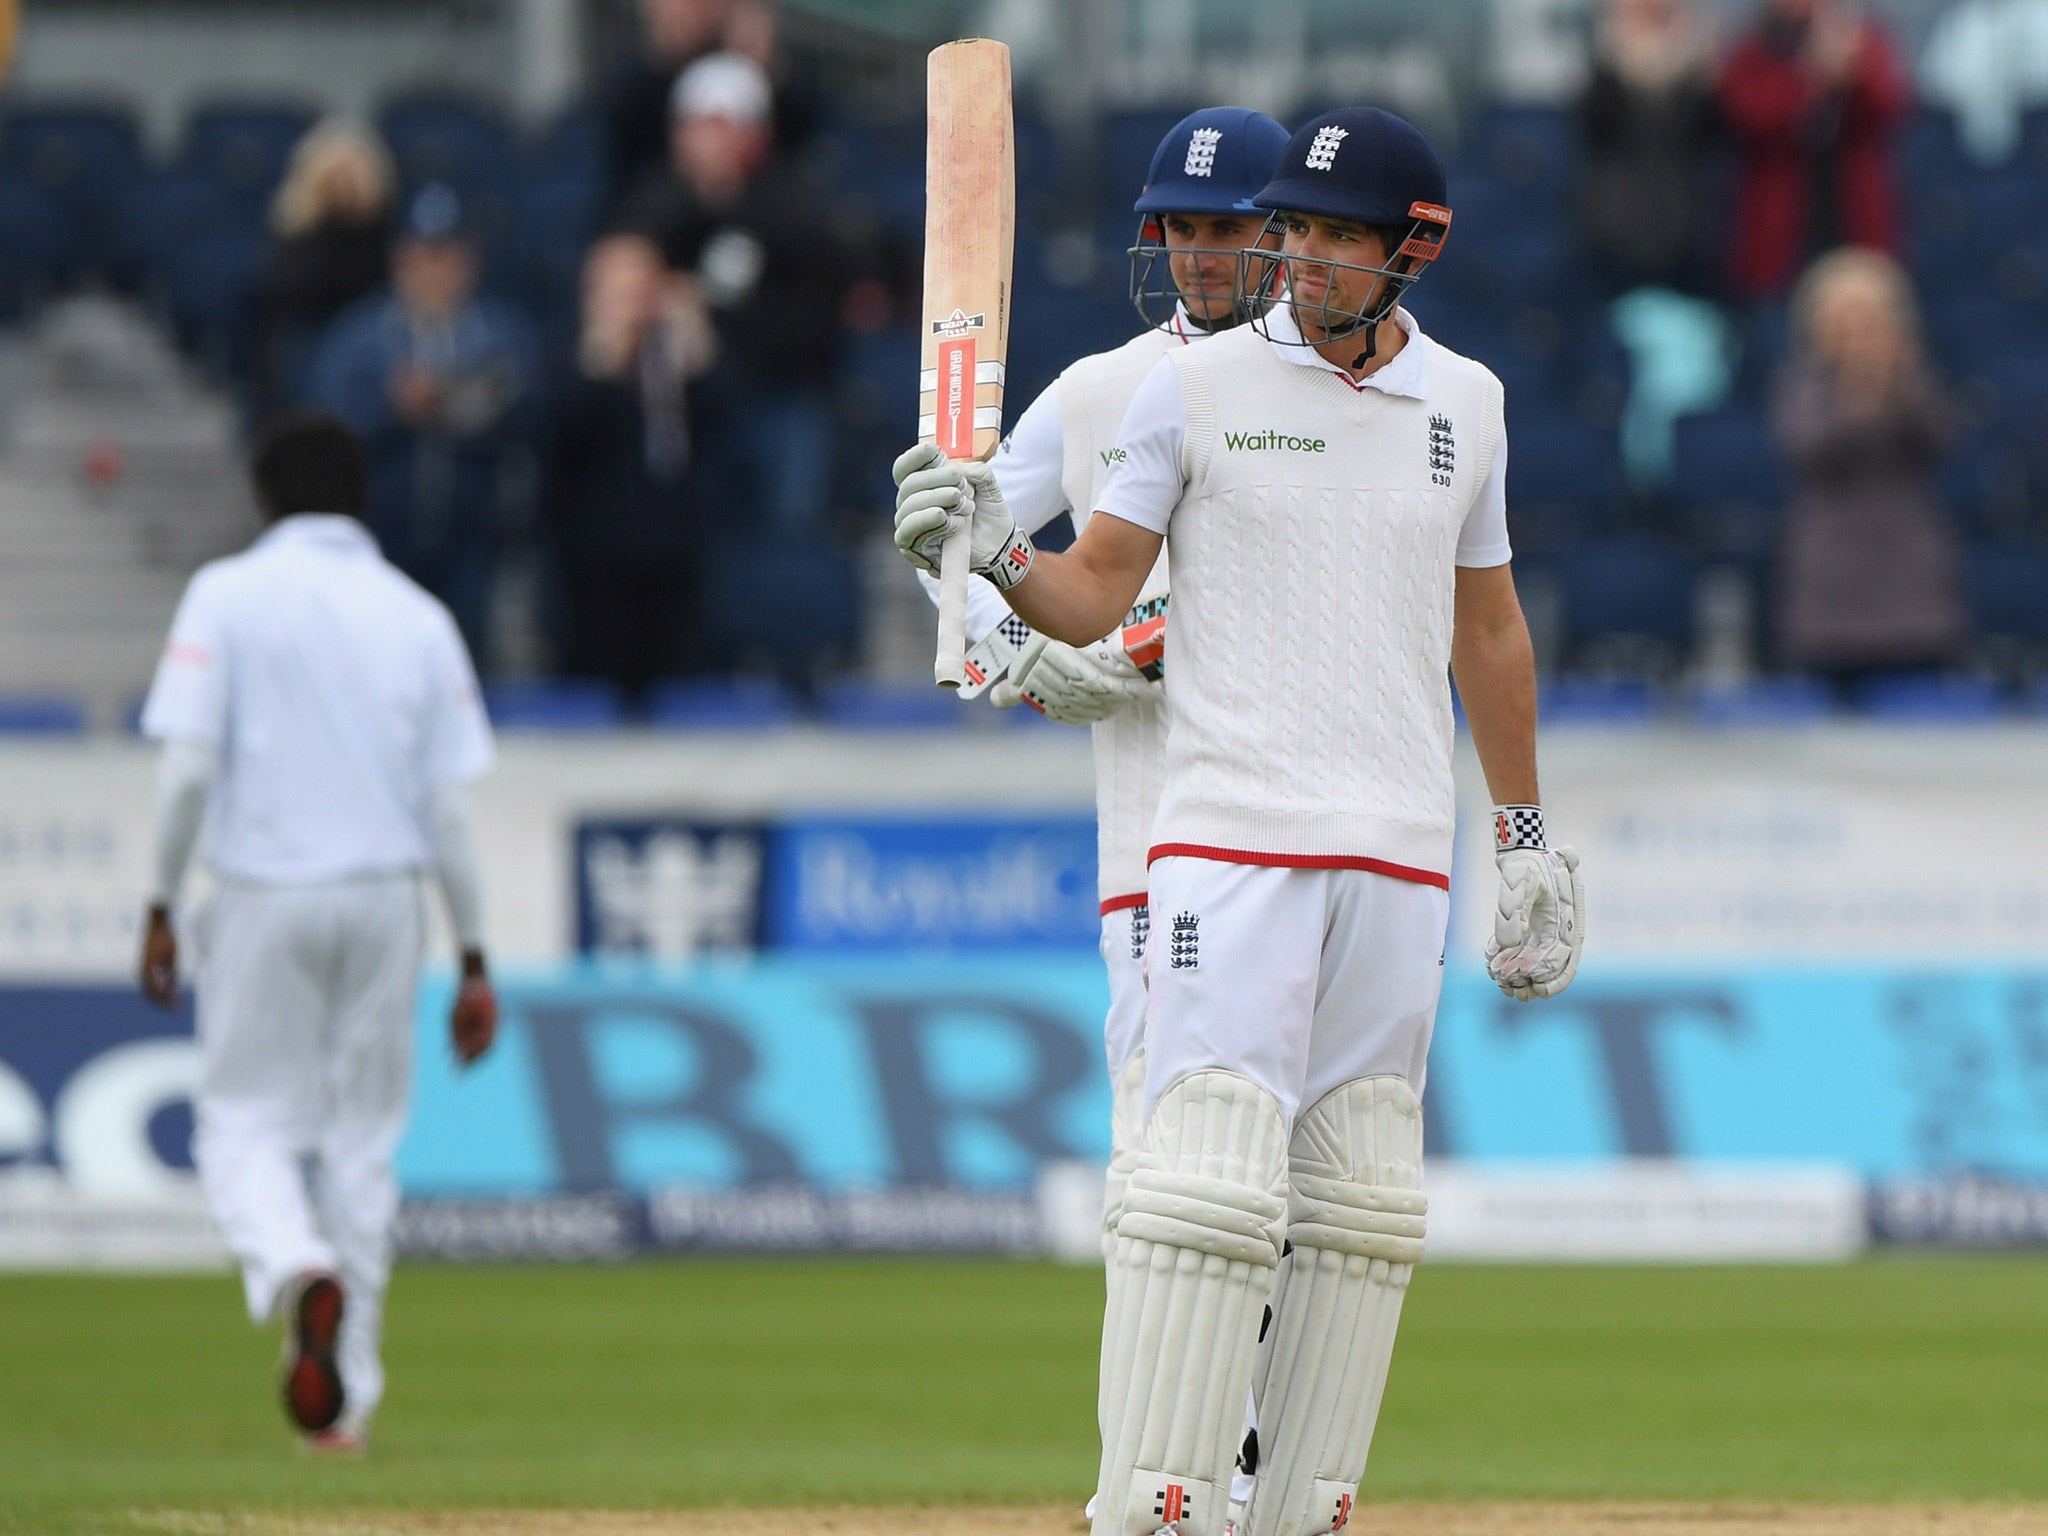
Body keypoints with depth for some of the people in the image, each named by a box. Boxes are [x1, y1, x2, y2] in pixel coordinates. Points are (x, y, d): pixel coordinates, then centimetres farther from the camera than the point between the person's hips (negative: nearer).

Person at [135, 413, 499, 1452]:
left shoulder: (228, 596, -3)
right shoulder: (418, 616, 5)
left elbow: (188, 764, -11)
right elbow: (449, 802, 2)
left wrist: (161, 908, -2)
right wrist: (473, 959, 6)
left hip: (264, 896, -3)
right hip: (383, 898, 3)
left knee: (245, 1117, 6)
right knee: (362, 1137, 10)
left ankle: (297, 1268, -26)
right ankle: (346, 1395, 11)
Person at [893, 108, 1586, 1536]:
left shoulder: (1462, 402, 11)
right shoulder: (1202, 386, 1)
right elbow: (1093, 595, 1)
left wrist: (1530, 840, 22)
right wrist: (993, 549, -20)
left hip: (1400, 859, 4)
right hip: (1235, 836, -4)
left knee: (1361, 1204, 4)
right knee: (1215, 1178, -14)